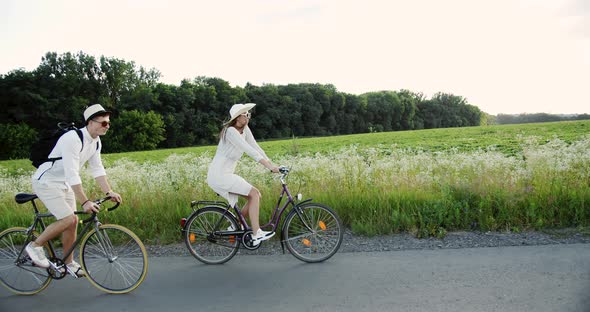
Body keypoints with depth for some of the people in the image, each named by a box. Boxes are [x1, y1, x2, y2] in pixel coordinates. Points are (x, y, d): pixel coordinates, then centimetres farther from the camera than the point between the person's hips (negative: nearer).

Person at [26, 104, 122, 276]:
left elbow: (97, 169, 2)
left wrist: (109, 192, -8)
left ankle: (69, 263, 19)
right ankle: (35, 246, 5)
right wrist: (85, 202, -35)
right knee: (68, 219, -17)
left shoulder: (96, 142, -1)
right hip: (46, 182, -8)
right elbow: (72, 174, -33)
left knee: (73, 221, 6)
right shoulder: (73, 139, -28)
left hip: (64, 184, 8)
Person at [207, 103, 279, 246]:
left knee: (255, 196, 5)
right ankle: (256, 234, -12)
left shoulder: (245, 129, 8)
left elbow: (256, 147, 5)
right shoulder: (230, 131, -17)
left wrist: (272, 165, -4)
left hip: (227, 175, 9)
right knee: (254, 193, -15)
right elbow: (249, 151, -24)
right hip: (219, 175, -9)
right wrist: (269, 166, -27)